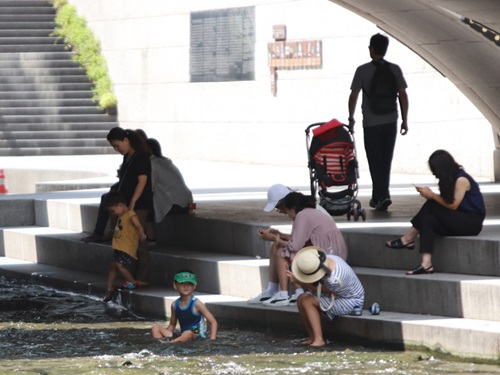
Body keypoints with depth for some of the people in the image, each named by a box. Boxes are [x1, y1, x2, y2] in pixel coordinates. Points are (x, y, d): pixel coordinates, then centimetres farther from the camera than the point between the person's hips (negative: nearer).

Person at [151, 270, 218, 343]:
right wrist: (165, 335, 3)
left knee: (188, 333, -42)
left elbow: (213, 322, -6)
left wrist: (212, 340, -18)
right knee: (156, 328, -10)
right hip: (182, 336, 6)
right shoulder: (175, 305, 7)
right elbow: (172, 325, 21)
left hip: (198, 336, -6)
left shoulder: (196, 304, -9)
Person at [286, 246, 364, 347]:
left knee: (308, 302, -19)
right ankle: (312, 337, 1)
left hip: (351, 302, -9)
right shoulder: (326, 259, -15)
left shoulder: (334, 280, -37)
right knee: (301, 298, -5)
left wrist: (298, 281, -12)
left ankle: (318, 339, -18)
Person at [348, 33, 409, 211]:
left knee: (375, 161, 1)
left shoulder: (363, 70, -6)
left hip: (371, 123, -3)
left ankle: (381, 196, -11)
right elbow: (403, 95, 0)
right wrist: (404, 120, 7)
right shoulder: (395, 69, 0)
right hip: (390, 123, 3)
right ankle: (379, 196, 17)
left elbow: (353, 96, -3)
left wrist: (351, 117, 11)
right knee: (386, 161, 13)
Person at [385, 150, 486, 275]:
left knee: (431, 206, -23)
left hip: (471, 222, -8)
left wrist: (432, 195, -11)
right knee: (428, 220, -18)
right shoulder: (450, 179, 13)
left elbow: (453, 205, -15)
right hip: (457, 221, 8)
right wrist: (428, 195, -6)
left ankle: (408, 239, -17)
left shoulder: (461, 180, -13)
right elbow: (445, 203, 8)